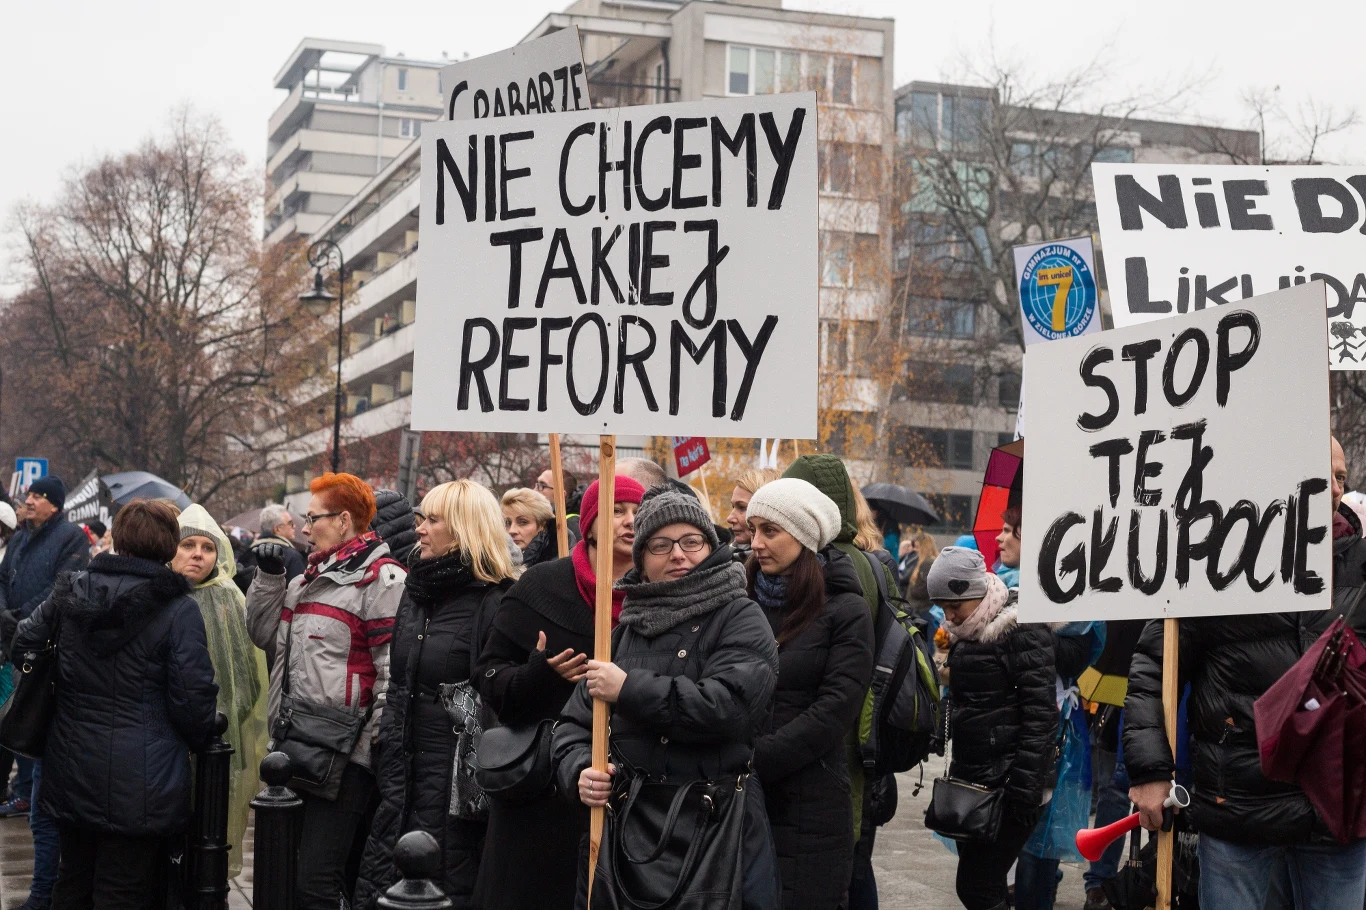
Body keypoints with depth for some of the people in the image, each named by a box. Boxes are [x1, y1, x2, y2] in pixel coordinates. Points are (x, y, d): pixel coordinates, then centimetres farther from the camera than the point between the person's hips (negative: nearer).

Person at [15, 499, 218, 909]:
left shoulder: (69, 593, 1)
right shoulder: (178, 610, -14)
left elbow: (26, 643, 13)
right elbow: (193, 696, -14)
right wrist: (200, 741, 6)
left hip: (72, 770, 5)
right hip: (139, 780, -5)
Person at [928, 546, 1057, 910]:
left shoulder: (1022, 631, -14)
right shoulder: (964, 634, 12)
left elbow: (1041, 713, -19)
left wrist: (1026, 787, -22)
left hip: (1008, 784, -8)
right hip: (972, 781, 9)